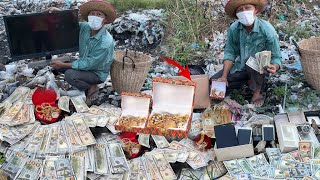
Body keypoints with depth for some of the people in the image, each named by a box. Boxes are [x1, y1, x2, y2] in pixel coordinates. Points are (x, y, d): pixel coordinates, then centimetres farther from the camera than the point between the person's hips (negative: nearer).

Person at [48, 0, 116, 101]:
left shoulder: (106, 42, -32)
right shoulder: (85, 27, -11)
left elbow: (88, 64, -27)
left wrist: (63, 65, -21)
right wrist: (59, 12, -12)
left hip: (97, 73, -7)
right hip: (84, 64, 7)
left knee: (69, 75, -28)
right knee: (57, 64, -2)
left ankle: (92, 87, -2)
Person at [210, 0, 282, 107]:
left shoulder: (267, 30, -24)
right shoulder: (234, 28, -14)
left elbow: (276, 58, -17)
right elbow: (230, 53, -6)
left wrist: (274, 67, -41)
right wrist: (224, 76, -14)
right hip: (240, 66, 4)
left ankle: (257, 92, -11)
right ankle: (249, 80, 12)